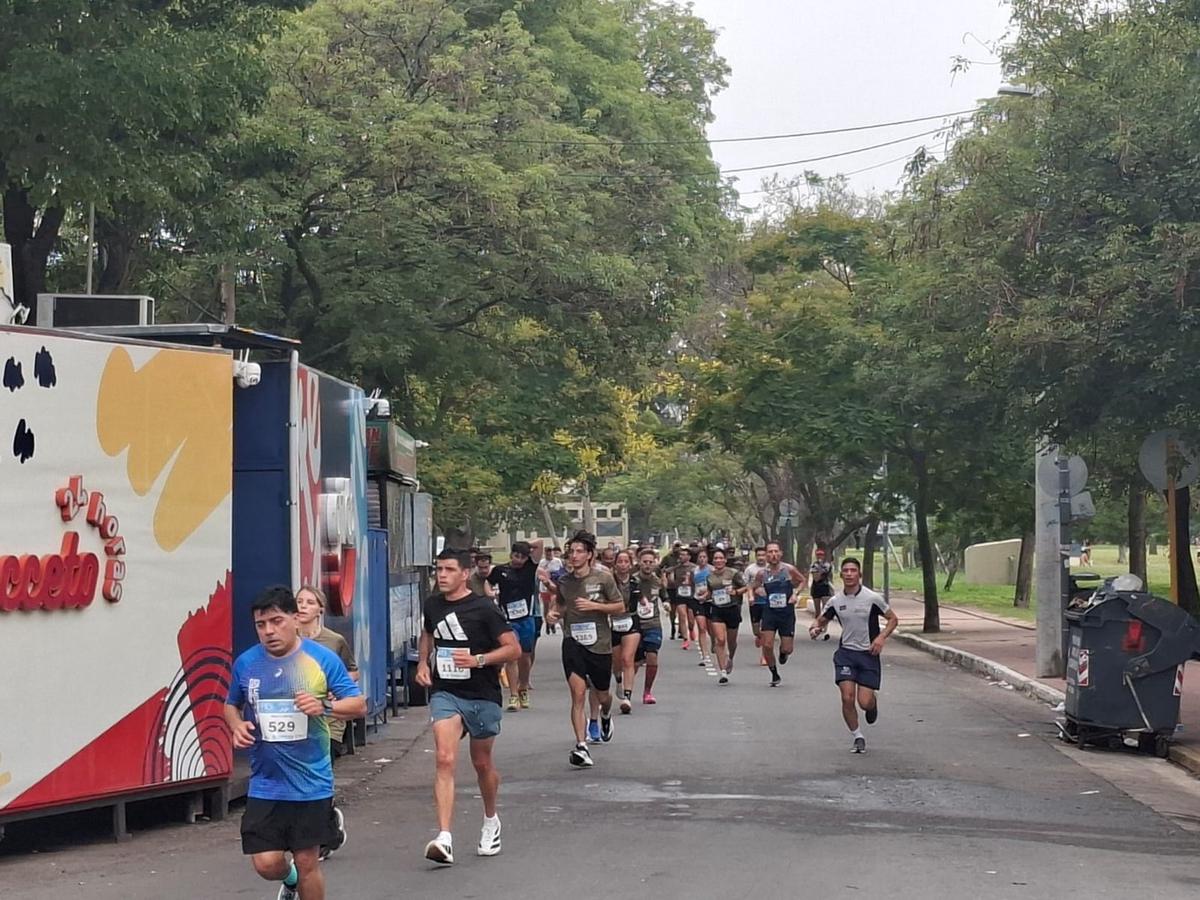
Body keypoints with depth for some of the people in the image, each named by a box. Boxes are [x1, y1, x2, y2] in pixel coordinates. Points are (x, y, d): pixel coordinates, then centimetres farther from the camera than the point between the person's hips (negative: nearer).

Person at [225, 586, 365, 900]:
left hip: (312, 784, -2)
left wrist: (325, 706, -21)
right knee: (266, 863, -2)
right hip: (265, 786, 2)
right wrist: (237, 725, -3)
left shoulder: (323, 659, -5)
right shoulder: (246, 663, 3)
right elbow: (231, 705, 19)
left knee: (307, 862, 4)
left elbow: (359, 705, -2)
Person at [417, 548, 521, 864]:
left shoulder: (483, 609, -11)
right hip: (445, 693, 2)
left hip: (482, 696, -2)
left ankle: (491, 821, 41)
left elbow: (513, 649, -10)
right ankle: (444, 839, -24)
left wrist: (478, 659, -23)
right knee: (445, 760, -16)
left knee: (482, 764, 13)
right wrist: (423, 663, 9)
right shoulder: (433, 605, 4)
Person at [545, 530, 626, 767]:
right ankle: (581, 747, -17)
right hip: (573, 643, 0)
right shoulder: (564, 582, 4)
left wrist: (595, 606, -13)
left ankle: (606, 715, 53)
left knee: (602, 695, 16)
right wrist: (553, 613, 0)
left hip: (600, 644, 0)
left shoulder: (603, 579, -4)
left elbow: (620, 607, 1)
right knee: (578, 694, -14)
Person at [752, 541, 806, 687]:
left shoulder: (789, 569, -7)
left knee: (787, 648, 0)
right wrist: (758, 591, -13)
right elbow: (754, 590, 11)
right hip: (769, 613, 1)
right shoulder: (762, 573, -3)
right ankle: (774, 675, 11)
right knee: (767, 645, -10)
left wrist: (795, 594, -7)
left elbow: (802, 581, 9)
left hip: (787, 613, -1)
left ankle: (782, 652, 40)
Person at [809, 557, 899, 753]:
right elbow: (822, 620, 15)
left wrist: (881, 637, -14)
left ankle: (874, 702, 33)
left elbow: (893, 619, 2)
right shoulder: (835, 601, 0)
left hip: (868, 654, -2)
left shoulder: (872, 598, -8)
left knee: (864, 702, -7)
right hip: (845, 652, 2)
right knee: (847, 698, -12)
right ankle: (857, 737, 9)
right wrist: (815, 628, -9)